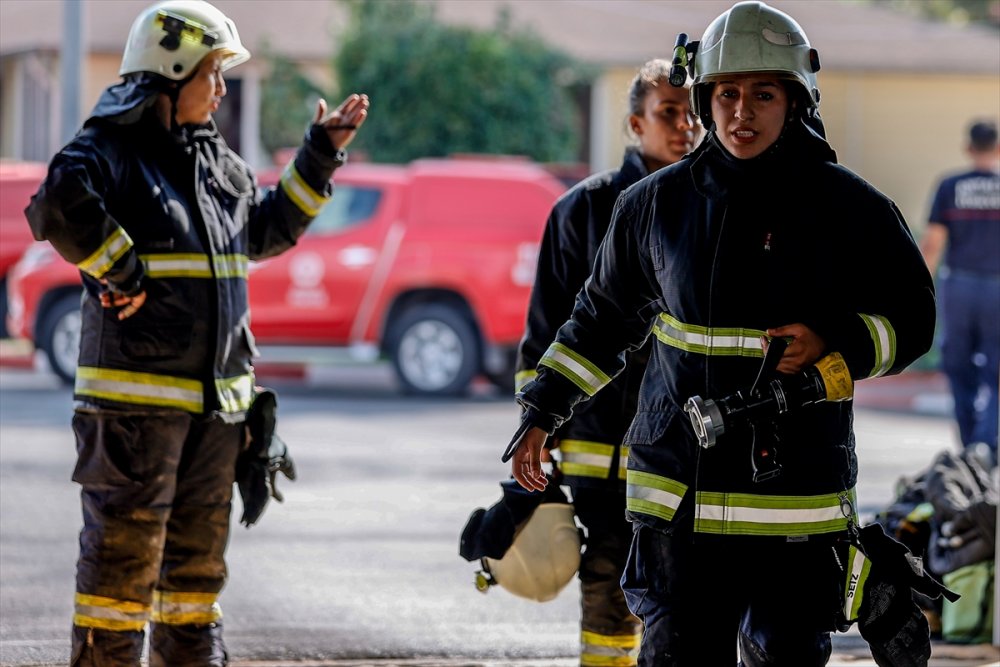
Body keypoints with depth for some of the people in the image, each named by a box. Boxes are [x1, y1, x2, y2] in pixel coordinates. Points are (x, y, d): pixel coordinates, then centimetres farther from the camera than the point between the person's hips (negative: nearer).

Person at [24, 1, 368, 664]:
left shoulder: (220, 162, 16)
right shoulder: (111, 149, -11)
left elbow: (265, 230, 30)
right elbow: (60, 205, -31)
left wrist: (321, 157, 24)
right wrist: (120, 270, -23)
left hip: (217, 399, 8)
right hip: (136, 394, -8)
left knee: (199, 551, 15)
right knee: (124, 547, -5)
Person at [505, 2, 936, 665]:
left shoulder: (849, 209, -1)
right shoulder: (657, 204, 7)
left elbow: (910, 321, 5)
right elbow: (604, 316, 20)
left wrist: (833, 345, -14)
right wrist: (542, 411, 16)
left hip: (798, 500, -2)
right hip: (679, 494, 2)